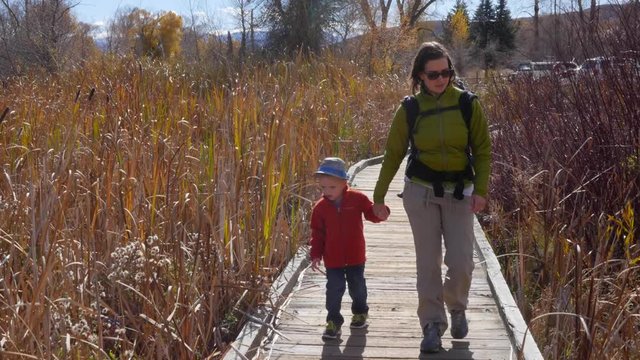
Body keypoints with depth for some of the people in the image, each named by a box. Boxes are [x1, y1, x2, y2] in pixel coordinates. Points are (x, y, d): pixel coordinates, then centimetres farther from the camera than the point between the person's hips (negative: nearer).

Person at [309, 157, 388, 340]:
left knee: (357, 286, 16)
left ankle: (360, 312, 39)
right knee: (334, 289, -1)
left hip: (355, 256, 0)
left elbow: (371, 213, -1)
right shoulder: (320, 207, -5)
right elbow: (317, 233, 0)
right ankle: (333, 321, 10)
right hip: (332, 259, 0)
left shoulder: (357, 198, -9)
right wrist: (315, 255, -5)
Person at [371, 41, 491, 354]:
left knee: (461, 262, -3)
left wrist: (481, 190, -11)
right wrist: (379, 197, 6)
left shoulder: (467, 104, -5)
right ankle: (432, 324, 14)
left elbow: (482, 149, 0)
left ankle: (457, 307, 27)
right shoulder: (410, 109, -3)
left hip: (458, 192, 0)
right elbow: (393, 154, 4)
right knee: (428, 262, 2)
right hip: (421, 191, 0)